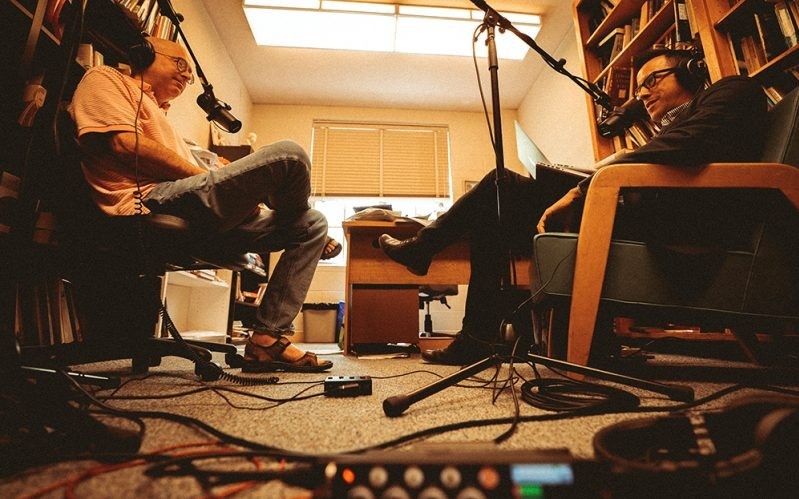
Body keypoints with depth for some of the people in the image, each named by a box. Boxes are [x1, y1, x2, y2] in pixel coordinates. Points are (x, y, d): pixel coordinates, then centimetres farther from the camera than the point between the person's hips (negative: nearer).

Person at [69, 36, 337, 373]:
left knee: (313, 224, 5)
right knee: (288, 155, -22)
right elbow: (125, 144, -6)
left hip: (204, 224, 9)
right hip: (152, 201, -9)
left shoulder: (159, 115, 40)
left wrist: (242, 196, 7)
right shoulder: (105, 78, 17)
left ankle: (268, 337, -6)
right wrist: (214, 179, -7)